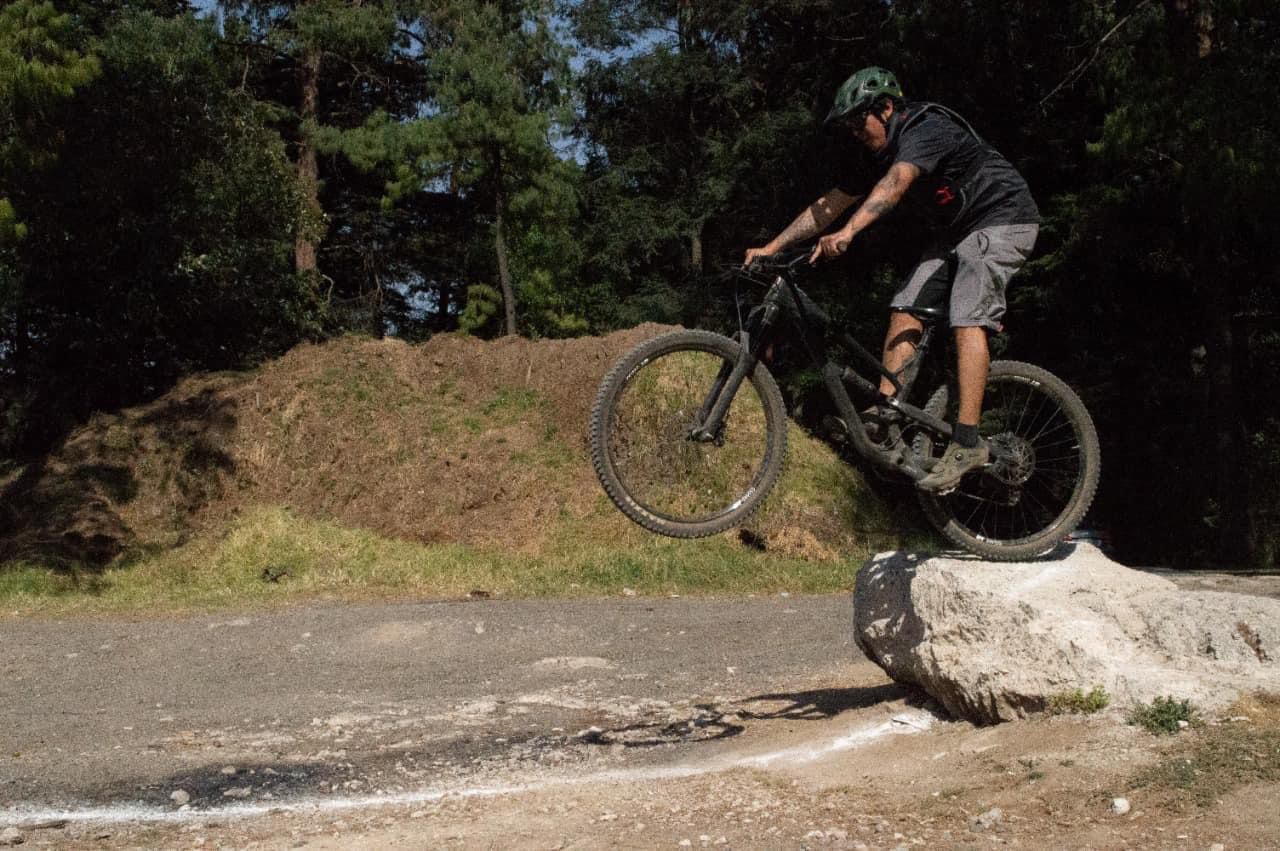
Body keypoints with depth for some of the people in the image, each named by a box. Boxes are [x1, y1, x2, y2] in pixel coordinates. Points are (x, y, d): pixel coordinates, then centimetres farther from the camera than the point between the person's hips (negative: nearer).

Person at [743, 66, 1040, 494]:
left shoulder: (926, 129, -23)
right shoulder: (877, 154, 5)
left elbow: (895, 184, -42)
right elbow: (828, 205, 3)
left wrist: (849, 232, -56)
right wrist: (770, 248, -4)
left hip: (1003, 221, -9)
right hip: (957, 232, 9)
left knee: (967, 319, -23)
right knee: (906, 308, -4)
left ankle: (967, 441, -27)